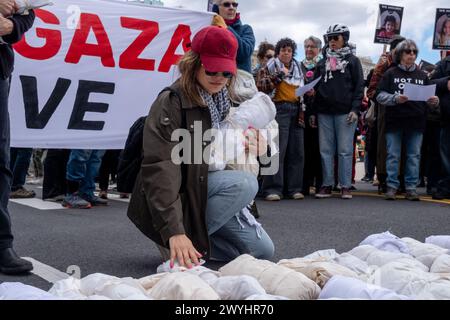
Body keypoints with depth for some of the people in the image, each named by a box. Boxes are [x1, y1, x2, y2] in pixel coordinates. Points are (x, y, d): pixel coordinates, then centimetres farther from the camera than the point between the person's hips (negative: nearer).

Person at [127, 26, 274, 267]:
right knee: (246, 183, -28)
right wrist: (174, 231, -40)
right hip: (177, 196, -7)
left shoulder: (224, 102, 6)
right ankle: (183, 242, -15)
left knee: (263, 250, -1)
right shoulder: (171, 102, -19)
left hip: (210, 189, 7)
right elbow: (160, 170, -29)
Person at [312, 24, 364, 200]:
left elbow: (359, 86, 0)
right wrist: (313, 111, 9)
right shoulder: (323, 62, 17)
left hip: (345, 112, -4)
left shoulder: (352, 60, 6)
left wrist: (355, 109, -11)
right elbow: (316, 87, 17)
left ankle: (345, 186, 2)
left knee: (345, 150, -2)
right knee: (326, 150, 3)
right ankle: (327, 185, 8)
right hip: (324, 112, 4)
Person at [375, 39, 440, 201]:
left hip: (416, 122, 3)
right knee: (393, 155, 2)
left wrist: (434, 101, -6)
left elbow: (429, 98, 16)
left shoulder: (422, 75, 14)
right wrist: (395, 98, -18)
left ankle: (411, 188, 11)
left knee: (414, 155, 5)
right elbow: (380, 95, -2)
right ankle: (392, 186, 9)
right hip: (395, 121, -3)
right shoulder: (391, 73, 5)